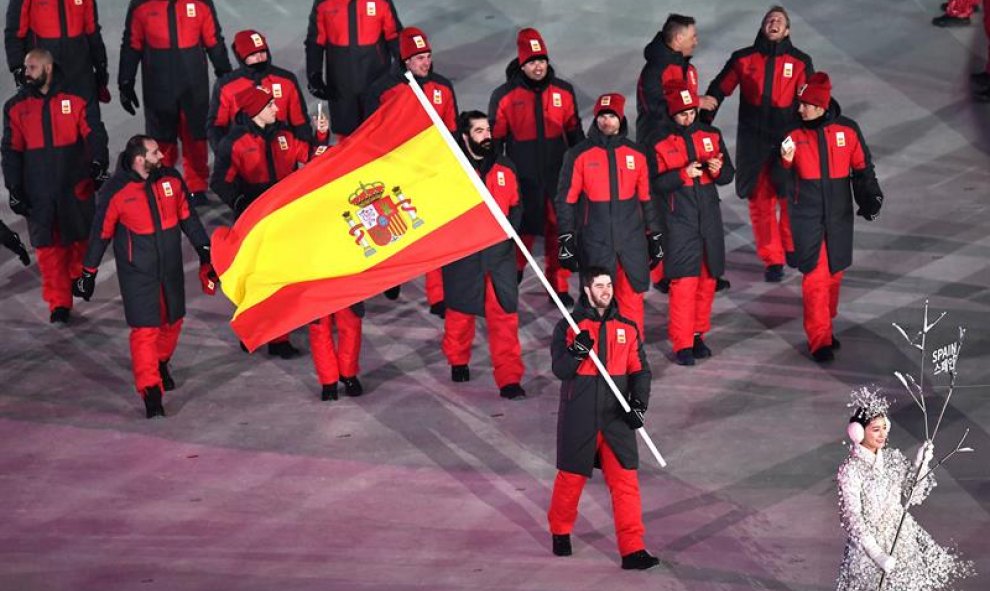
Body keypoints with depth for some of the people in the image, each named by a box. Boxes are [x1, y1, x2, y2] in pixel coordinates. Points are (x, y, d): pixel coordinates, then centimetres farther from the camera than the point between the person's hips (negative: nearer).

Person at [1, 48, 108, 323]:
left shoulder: (76, 100, -2)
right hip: (38, 192, 1)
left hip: (76, 186, -1)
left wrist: (98, 164, -21)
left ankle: (79, 277, 38)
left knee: (81, 237, 10)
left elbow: (94, 134, -5)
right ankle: (59, 303, 5)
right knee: (48, 246, 0)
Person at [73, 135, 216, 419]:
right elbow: (101, 233, -6)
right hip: (137, 273, -5)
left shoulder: (171, 179, -4)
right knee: (145, 329, -10)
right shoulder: (116, 191, -16)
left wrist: (205, 251, 11)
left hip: (170, 268, 5)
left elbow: (188, 217, 10)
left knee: (172, 320, 18)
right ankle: (151, 391, -9)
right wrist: (88, 273, 1)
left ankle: (161, 364, 45)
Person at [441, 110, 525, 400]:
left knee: (505, 315, -5)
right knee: (460, 310, 12)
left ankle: (509, 379, -3)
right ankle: (458, 362, 38)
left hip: (500, 253, 2)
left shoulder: (504, 168, 7)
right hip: (462, 255, -2)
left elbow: (515, 207, 13)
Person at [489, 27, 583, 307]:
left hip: (558, 176, 2)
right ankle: (513, 272, 34)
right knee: (523, 228, 8)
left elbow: (574, 133, 13)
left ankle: (558, 285, 19)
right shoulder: (505, 96, -6)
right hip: (522, 177, -2)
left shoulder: (564, 92, 2)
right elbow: (495, 139, 1)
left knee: (559, 230, 5)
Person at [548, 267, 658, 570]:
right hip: (579, 418, -2)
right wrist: (577, 350, -26)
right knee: (571, 477, 9)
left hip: (616, 417, 2)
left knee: (625, 481, -5)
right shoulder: (569, 327, -2)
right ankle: (560, 532, 35)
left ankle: (633, 550, -5)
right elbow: (560, 370, -8)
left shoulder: (627, 328, 7)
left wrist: (638, 402, -8)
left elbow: (639, 370, 8)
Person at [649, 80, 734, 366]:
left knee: (707, 279, 10)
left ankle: (698, 334, 24)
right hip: (679, 221, -4)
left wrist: (718, 170, -12)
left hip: (709, 218, 5)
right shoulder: (659, 142, -4)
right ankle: (682, 343, -1)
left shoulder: (711, 135, 7)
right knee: (684, 281, -8)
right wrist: (683, 174, -22)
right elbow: (654, 184, -10)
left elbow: (729, 174, 10)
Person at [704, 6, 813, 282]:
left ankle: (791, 248, 24)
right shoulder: (743, 59, 5)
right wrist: (703, 124, 2)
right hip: (753, 142, 0)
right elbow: (718, 90, 8)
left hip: (789, 142, 0)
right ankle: (772, 260, 7)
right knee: (760, 200, -1)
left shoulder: (800, 62, 5)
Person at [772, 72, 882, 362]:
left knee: (834, 273, 13)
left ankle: (825, 326, 32)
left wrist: (870, 197, -3)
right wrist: (786, 163, -20)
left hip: (839, 216, 2)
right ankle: (819, 339, -4)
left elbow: (862, 168, 8)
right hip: (806, 216, -2)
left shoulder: (848, 130, -3)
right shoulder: (794, 134, -3)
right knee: (815, 276, -8)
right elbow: (782, 186, -1)